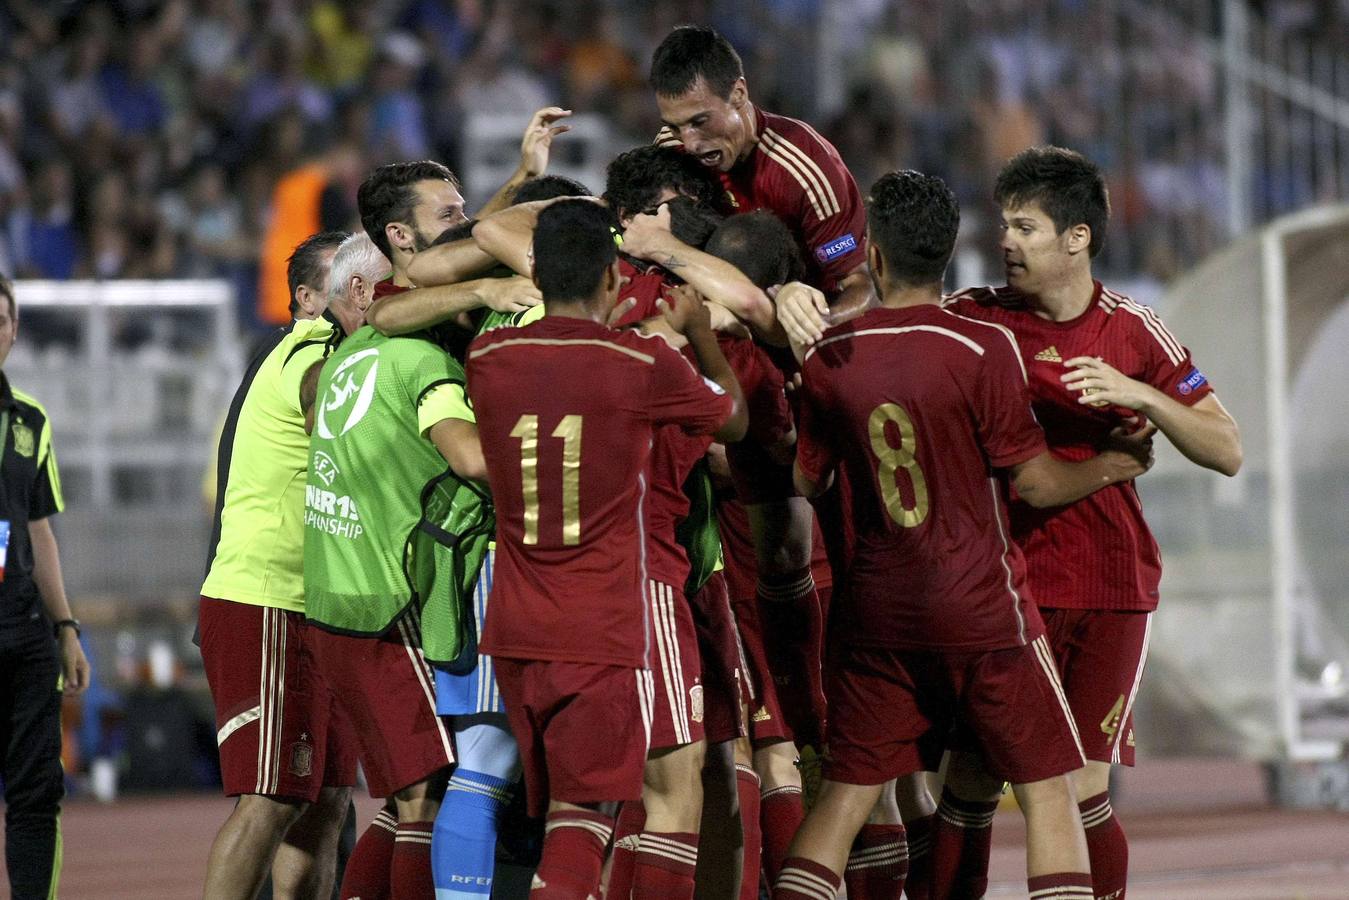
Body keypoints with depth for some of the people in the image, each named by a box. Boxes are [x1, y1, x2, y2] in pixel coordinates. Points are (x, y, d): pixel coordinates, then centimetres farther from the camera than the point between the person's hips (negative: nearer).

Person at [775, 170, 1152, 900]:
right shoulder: (983, 348, -12)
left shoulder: (827, 359, -1)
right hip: (983, 606, -4)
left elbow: (804, 480, 11)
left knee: (844, 794, 10)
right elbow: (1033, 482, -8)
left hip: (876, 609, 4)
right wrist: (1106, 468, 11)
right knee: (1047, 792, 4)